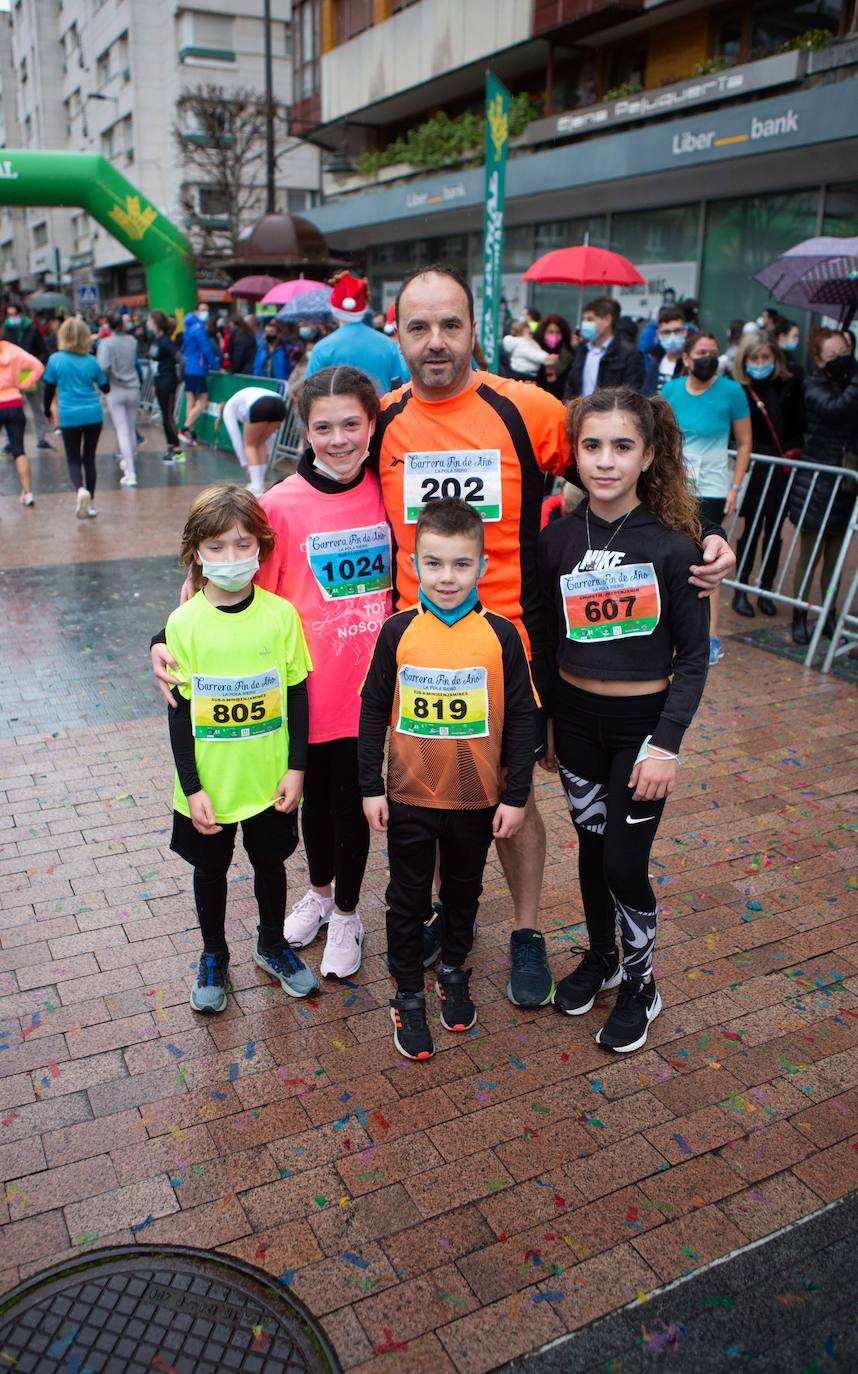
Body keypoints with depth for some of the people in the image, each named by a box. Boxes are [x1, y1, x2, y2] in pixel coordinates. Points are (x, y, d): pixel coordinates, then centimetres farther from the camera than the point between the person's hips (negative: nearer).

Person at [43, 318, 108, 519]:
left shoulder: (55, 360, -5)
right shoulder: (92, 361, -2)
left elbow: (49, 389, 3)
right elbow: (105, 387, 8)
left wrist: (47, 411, 17)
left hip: (69, 417, -1)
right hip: (93, 415, 2)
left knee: (73, 460, 6)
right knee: (89, 458, 13)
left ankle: (81, 490, -24)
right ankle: (90, 502, 17)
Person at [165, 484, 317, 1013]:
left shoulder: (281, 614, -10)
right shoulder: (185, 623, -12)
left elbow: (297, 695, -3)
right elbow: (179, 711, -8)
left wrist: (296, 767, -5)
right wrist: (191, 787, -10)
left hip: (269, 779, 1)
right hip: (209, 785, 0)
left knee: (271, 863, 19)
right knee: (211, 869, 18)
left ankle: (273, 945, 44)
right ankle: (214, 957, 41)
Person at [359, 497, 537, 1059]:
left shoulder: (500, 635, -11)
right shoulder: (398, 632, -10)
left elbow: (522, 718, -5)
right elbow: (373, 711, -2)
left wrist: (516, 796, -5)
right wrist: (370, 787, -3)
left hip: (476, 799, 1)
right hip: (408, 797, 0)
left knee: (463, 892, 20)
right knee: (407, 899, 13)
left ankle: (454, 972, 45)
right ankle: (409, 996, 32)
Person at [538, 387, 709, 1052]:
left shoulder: (673, 544, -14)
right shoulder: (558, 539, -4)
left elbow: (693, 654, -9)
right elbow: (549, 639, 6)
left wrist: (667, 743, -14)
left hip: (642, 721, -3)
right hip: (575, 716, 3)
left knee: (625, 863, 2)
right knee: (591, 844, 17)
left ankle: (641, 984, 27)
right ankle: (600, 956, 40)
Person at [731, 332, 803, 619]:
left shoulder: (790, 386, 6)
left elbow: (800, 424, 12)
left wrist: (795, 449, -3)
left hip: (784, 470, 4)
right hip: (756, 470, -3)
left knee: (774, 531, 8)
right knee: (752, 529, -1)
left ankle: (765, 591, 18)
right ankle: (740, 592, 10)